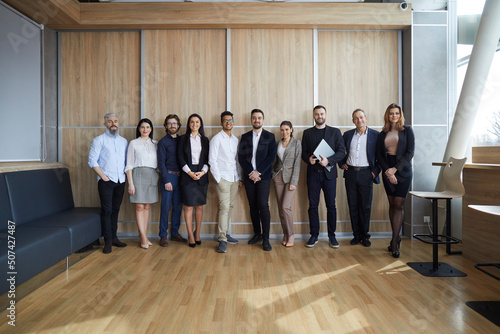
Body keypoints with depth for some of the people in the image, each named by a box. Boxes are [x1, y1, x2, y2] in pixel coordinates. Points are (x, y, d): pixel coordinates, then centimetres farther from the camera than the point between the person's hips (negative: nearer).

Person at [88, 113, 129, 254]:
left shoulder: (123, 141, 14)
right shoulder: (99, 140, 0)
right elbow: (92, 161, -6)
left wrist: (125, 173, 3)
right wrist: (103, 176, -10)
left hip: (120, 181, 4)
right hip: (106, 181, -4)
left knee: (115, 210, 10)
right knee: (107, 210, -4)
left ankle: (114, 238, 19)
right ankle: (108, 241, 3)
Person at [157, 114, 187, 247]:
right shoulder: (163, 142, 0)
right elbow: (161, 162, -6)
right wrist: (166, 180, -13)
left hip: (180, 177, 5)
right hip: (169, 176, -4)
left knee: (178, 207, 9)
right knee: (166, 207, -2)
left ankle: (175, 233, 20)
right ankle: (163, 236, 7)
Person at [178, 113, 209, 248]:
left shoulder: (205, 140, 12)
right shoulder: (183, 139, 7)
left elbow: (207, 158, 8)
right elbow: (180, 158, 0)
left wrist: (203, 172, -8)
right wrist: (190, 173, -9)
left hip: (202, 175, 2)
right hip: (187, 175, -2)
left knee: (200, 206, 4)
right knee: (188, 206, -3)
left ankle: (197, 233, 18)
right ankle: (190, 235, 6)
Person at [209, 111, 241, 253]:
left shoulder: (235, 139, 16)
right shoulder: (217, 139, -2)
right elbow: (212, 160, -6)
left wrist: (239, 177, 12)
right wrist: (218, 179, -11)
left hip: (234, 179, 6)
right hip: (223, 178, -6)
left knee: (230, 207, 9)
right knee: (224, 207, -11)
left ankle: (225, 233, 21)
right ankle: (222, 240, -7)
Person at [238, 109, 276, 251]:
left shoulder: (269, 137, 5)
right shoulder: (245, 137, 11)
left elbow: (271, 157, -4)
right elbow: (241, 157, 4)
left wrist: (258, 172, -12)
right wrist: (250, 173, -8)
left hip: (263, 176, -3)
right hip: (249, 176, 3)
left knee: (263, 206, -9)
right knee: (253, 206, 8)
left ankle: (265, 238, -1)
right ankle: (257, 234, 21)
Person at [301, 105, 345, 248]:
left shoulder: (335, 132, 7)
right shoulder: (307, 133, 11)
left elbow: (342, 151, 0)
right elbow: (303, 152, 10)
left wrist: (329, 160, -16)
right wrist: (308, 159, -13)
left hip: (329, 172, -1)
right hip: (313, 173, 1)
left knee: (331, 206, 3)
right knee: (313, 206, 3)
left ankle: (332, 235, 16)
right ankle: (314, 236, 14)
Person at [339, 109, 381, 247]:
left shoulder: (375, 135, 1)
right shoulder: (347, 134, 9)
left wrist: (375, 171, -5)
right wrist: (342, 164, 6)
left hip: (366, 173, -2)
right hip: (350, 173, 2)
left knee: (365, 207, 3)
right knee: (353, 206, 6)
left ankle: (365, 236, 17)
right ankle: (356, 235, 18)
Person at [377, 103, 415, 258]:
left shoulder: (407, 130, 2)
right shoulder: (383, 134, 10)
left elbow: (410, 152, -6)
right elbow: (379, 155, 6)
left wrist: (395, 169, -14)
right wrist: (388, 171, -8)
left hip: (403, 171, -3)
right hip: (387, 172, 3)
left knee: (398, 206, -6)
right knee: (392, 205, 7)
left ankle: (394, 242, -3)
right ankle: (396, 238, 17)